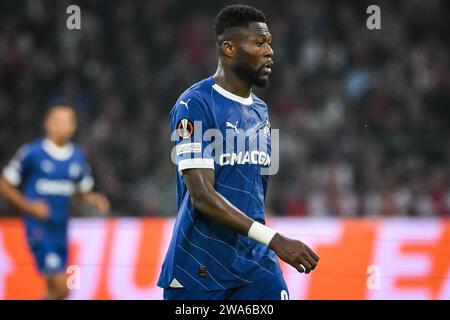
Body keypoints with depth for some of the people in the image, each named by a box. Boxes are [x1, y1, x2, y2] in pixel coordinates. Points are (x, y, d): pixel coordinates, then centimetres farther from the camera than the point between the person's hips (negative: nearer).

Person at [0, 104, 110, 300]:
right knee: (61, 288, -16)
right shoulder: (32, 153, -7)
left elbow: (83, 192, 20)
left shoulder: (77, 157, 9)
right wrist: (29, 206, -15)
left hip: (61, 230, 6)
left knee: (54, 288, 8)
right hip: (39, 229, -6)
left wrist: (95, 200, -3)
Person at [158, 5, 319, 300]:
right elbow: (202, 197, -21)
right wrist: (275, 240, -27)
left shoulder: (260, 110, 14)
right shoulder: (195, 105, -12)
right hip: (198, 267, -6)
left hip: (255, 264, 6)